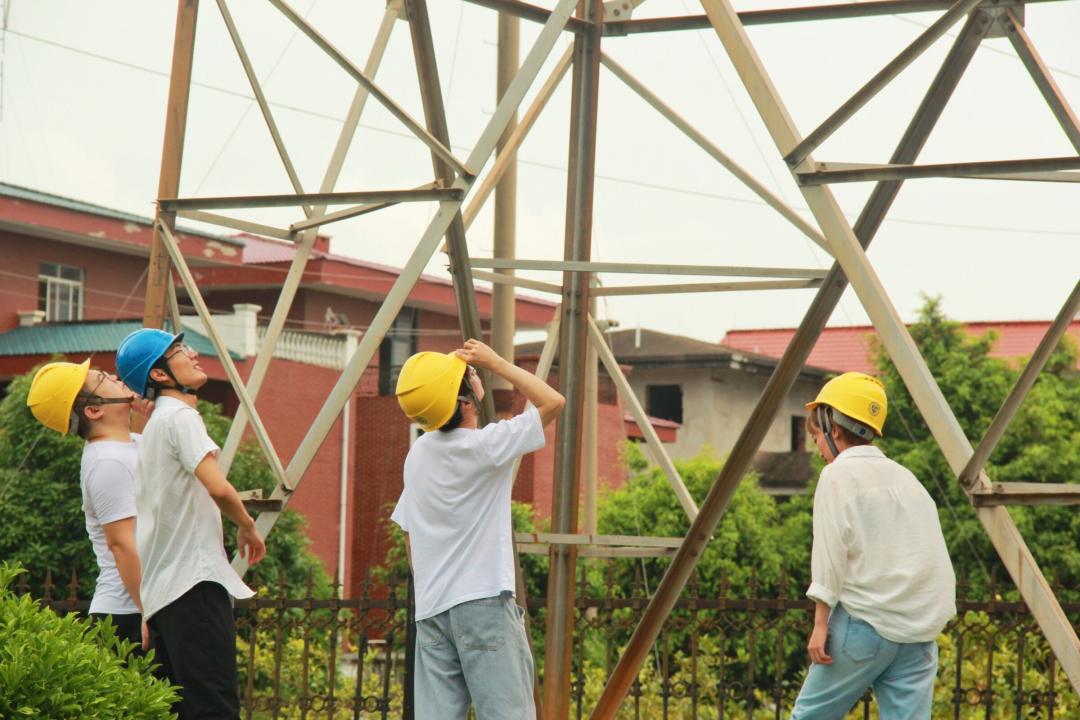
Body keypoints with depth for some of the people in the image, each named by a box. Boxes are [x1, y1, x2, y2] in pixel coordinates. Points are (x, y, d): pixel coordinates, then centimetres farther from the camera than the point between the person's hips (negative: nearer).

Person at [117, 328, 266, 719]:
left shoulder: (156, 424, 24)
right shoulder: (180, 416, -6)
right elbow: (218, 487, -21)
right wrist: (248, 527, -3)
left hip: (162, 591, 10)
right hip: (194, 583, -10)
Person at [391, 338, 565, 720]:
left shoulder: (418, 453, 10)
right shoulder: (483, 446, -11)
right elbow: (552, 402, -6)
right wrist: (497, 362, -1)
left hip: (430, 609, 7)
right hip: (483, 602, -7)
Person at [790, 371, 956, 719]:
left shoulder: (839, 475, -3)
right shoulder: (904, 476, 17)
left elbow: (831, 555, -8)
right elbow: (933, 555, 15)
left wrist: (821, 623, -6)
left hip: (865, 623, -6)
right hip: (919, 628, 6)